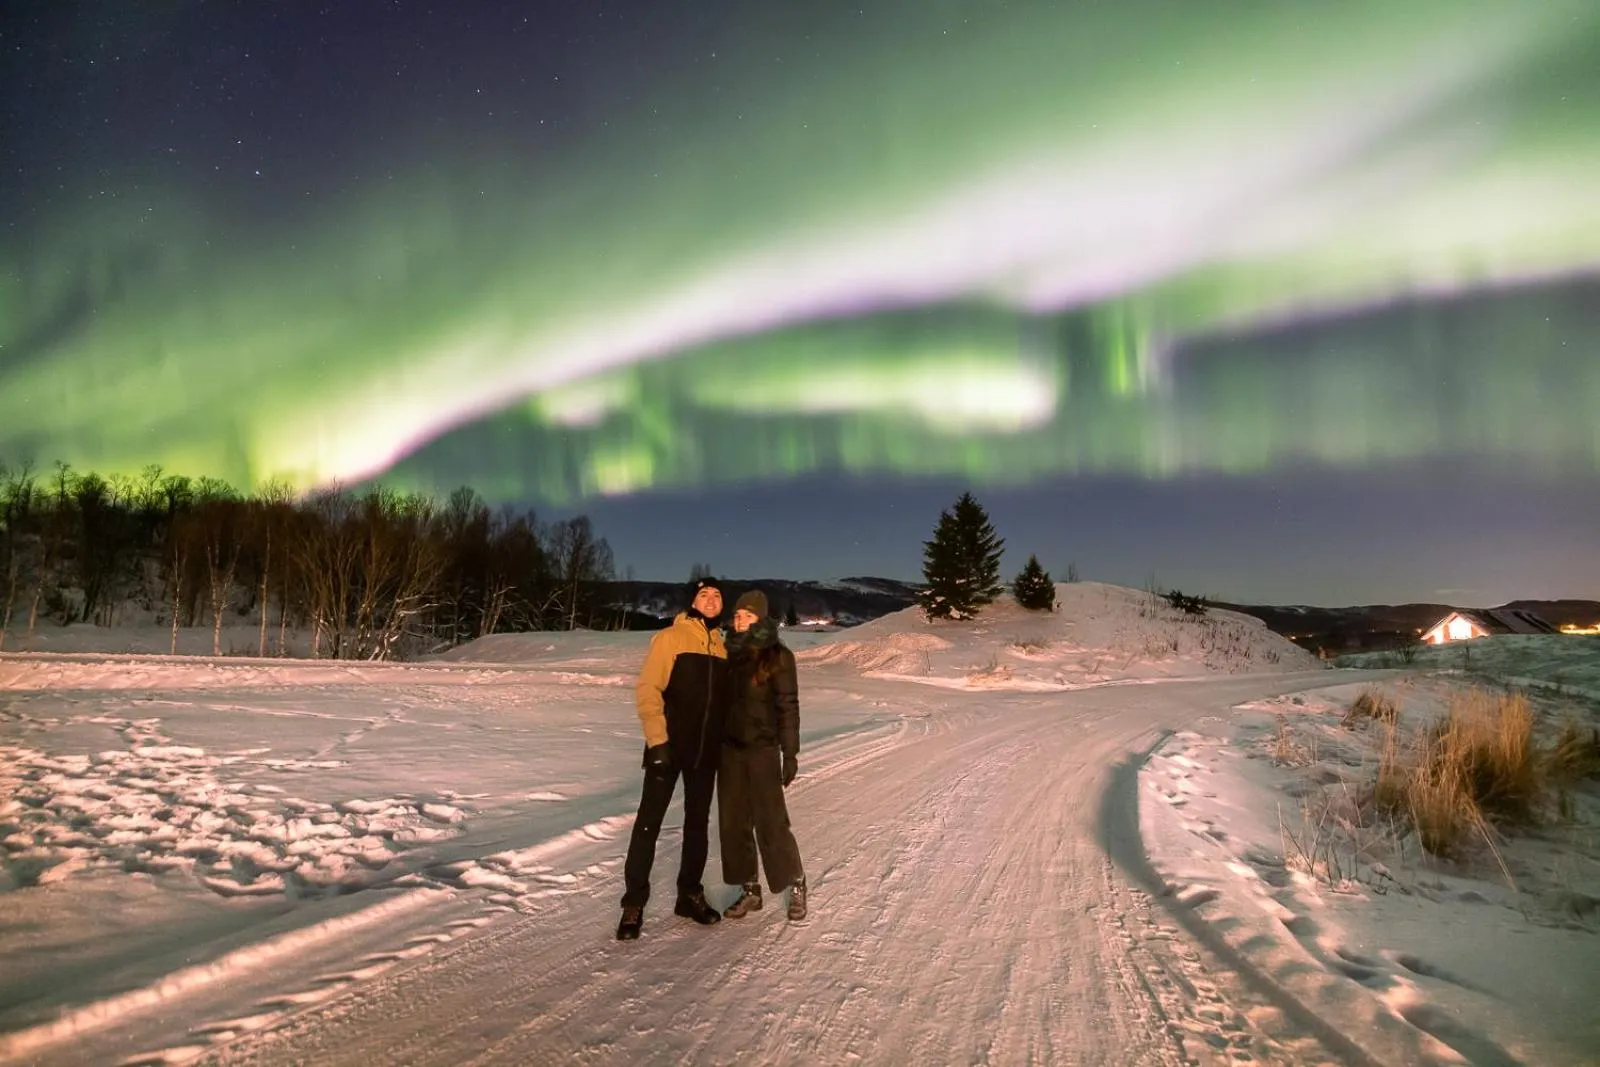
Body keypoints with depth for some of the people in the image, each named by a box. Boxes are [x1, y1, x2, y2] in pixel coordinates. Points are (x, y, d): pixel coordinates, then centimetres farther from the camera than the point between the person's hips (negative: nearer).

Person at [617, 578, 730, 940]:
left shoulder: (722, 647, 10)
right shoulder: (670, 638, -7)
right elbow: (647, 690, -13)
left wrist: (726, 741, 13)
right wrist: (657, 740, -20)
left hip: (707, 750, 6)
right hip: (669, 746, -5)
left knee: (698, 823, 13)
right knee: (649, 822, -3)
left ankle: (690, 893, 26)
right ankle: (634, 903, 5)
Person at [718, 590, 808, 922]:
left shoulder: (778, 656, -7)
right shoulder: (729, 653, 7)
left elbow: (788, 707, -8)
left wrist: (790, 753, -11)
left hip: (762, 748, -5)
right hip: (730, 747, 5)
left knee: (771, 821, -3)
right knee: (733, 822, 6)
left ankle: (796, 884, 16)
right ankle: (749, 890, 18)